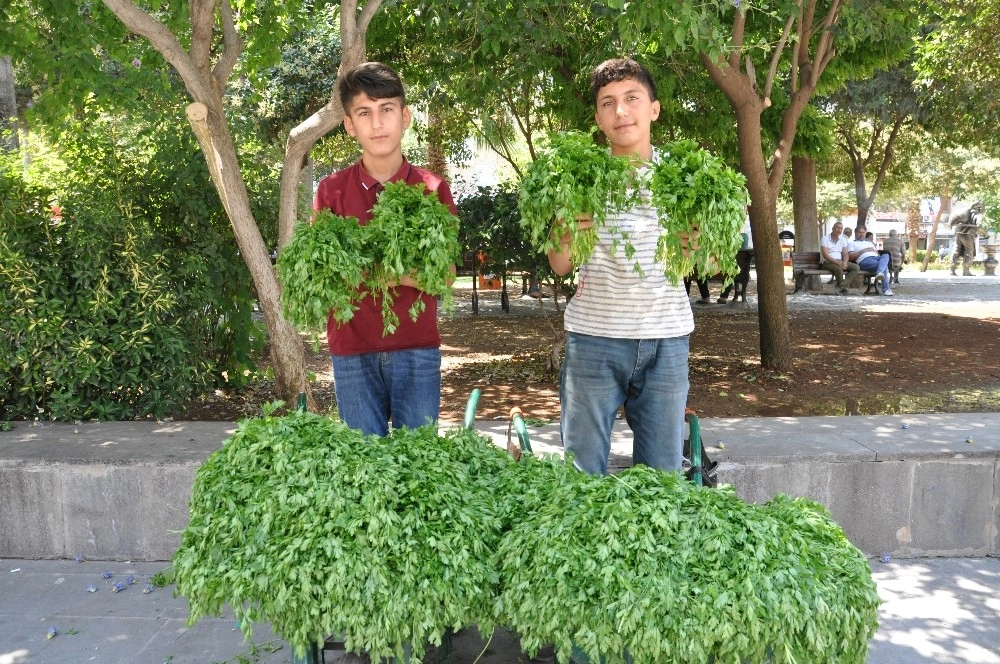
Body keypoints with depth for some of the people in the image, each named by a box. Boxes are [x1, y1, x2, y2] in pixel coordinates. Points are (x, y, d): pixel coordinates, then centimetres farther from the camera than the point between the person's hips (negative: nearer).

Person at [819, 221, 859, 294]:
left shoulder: (843, 240, 15)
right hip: (827, 262, -6)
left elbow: (845, 254, 8)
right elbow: (825, 255, -15)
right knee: (838, 268, -38)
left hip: (840, 262, 6)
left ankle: (839, 286, -23)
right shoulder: (825, 238, -4)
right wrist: (837, 262, -27)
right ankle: (841, 286, -15)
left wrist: (845, 262, -16)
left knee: (856, 267, -17)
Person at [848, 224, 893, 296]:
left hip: (876, 258, 6)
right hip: (864, 260, -6)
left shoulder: (870, 243, 40)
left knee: (886, 255, -33)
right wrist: (863, 251, -2)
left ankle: (880, 273, -56)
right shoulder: (852, 244, 20)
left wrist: (875, 251, 4)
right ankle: (885, 289, -43)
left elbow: (878, 254, 28)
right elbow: (851, 257, 1)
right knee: (884, 266, -33)